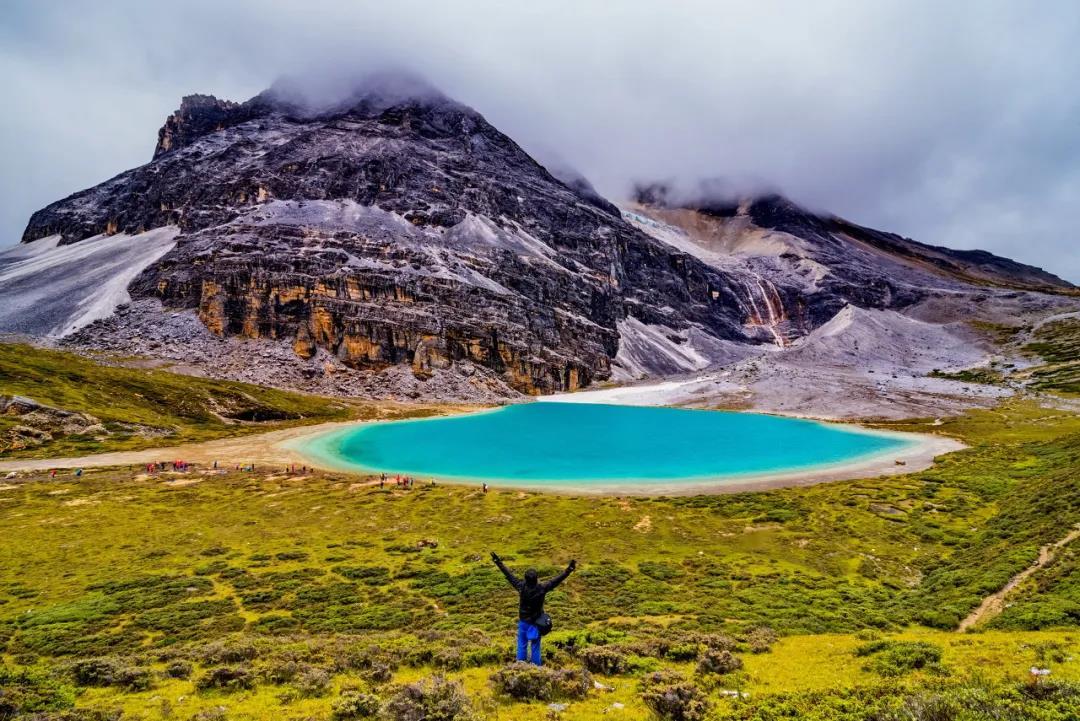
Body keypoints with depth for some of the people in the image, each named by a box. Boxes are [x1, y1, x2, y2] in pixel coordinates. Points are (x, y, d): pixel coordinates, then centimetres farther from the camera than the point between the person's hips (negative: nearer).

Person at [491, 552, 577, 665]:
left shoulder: (521, 586, -17)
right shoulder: (542, 587, -21)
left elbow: (509, 575, -10)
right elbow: (557, 580, -19)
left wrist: (498, 561, -3)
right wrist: (569, 569, -15)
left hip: (523, 621, 2)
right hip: (536, 622, -1)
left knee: (522, 644, 14)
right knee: (535, 646, 9)